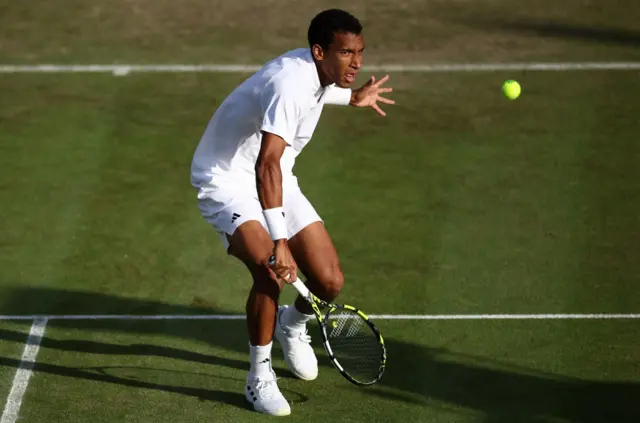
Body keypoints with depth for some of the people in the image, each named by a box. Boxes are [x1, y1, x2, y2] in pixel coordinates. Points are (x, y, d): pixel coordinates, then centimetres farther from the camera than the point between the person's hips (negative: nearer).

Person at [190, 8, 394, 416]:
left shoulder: (316, 71, -3)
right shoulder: (290, 85, -32)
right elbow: (267, 165, -42)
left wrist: (352, 98, 34)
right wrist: (279, 243, -49)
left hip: (276, 180, 8)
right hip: (227, 179, -8)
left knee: (329, 282, -2)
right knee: (271, 271, -31)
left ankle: (293, 323, 34)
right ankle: (259, 377, -10)